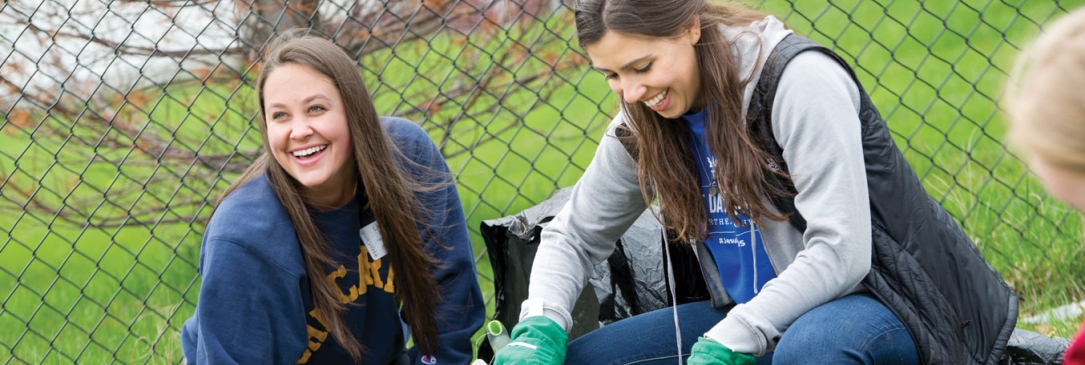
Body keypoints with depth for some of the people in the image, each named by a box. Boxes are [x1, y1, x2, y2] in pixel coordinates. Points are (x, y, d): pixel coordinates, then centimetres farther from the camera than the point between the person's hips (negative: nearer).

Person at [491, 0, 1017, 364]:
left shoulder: (798, 80, -20)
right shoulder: (644, 121, 0)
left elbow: (841, 253, -26)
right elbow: (574, 234, 9)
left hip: (874, 299, -7)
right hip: (751, 314, 7)